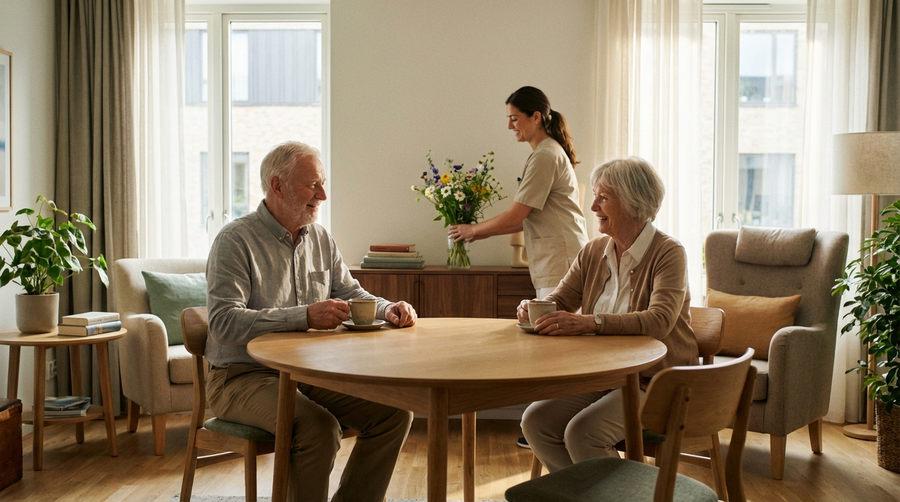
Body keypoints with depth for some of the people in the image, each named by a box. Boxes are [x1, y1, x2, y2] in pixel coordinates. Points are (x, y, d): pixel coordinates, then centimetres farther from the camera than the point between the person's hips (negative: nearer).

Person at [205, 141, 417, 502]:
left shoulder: (320, 238, 11)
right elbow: (224, 322, -22)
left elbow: (349, 293, 18)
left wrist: (388, 309, -4)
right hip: (244, 377, -7)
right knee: (319, 427, -32)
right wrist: (304, 317, -31)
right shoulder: (235, 240, -11)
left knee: (394, 412, -9)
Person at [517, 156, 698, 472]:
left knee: (581, 432, -27)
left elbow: (660, 321, -27)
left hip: (657, 382, -6)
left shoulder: (668, 253, -12)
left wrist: (589, 322, -38)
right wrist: (532, 309, -15)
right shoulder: (594, 252, 7)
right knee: (535, 420, -14)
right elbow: (559, 301, 9)